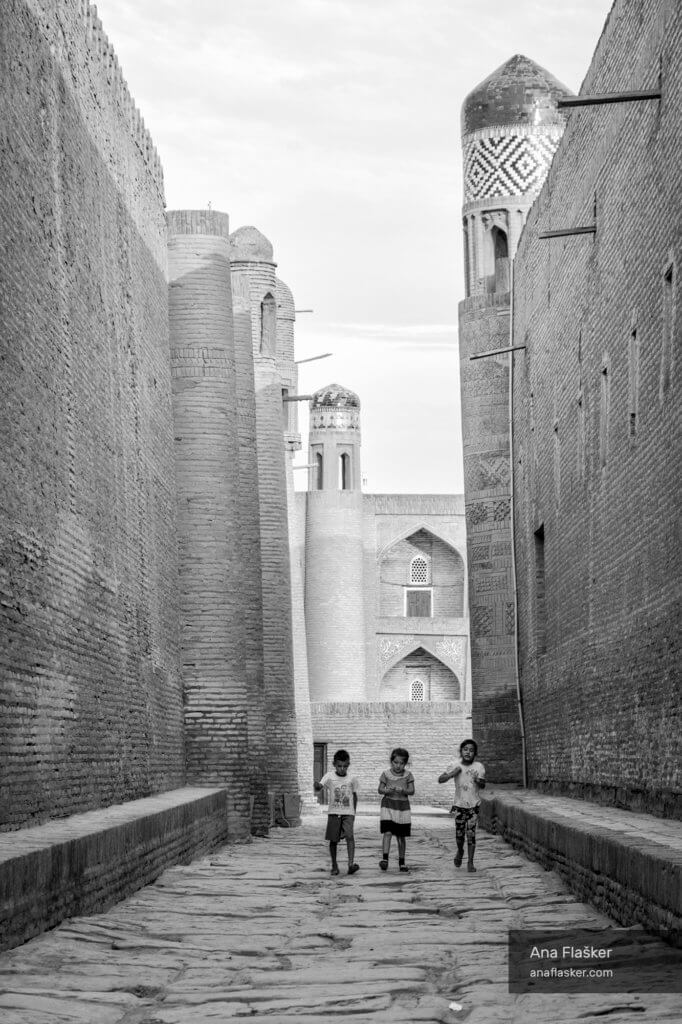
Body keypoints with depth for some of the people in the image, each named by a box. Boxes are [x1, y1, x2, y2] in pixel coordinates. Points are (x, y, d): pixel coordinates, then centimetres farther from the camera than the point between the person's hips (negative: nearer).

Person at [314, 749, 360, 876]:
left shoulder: (352, 779, 2)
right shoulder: (329, 777, -2)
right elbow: (319, 788, -14)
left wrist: (353, 812, 14)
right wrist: (317, 786, -38)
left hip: (348, 813, 0)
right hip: (333, 813, 0)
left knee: (349, 836, -18)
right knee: (333, 840, 4)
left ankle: (351, 864, -25)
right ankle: (334, 865, 17)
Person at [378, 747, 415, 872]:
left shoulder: (408, 775, 1)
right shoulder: (386, 774, 0)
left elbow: (412, 791, -4)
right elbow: (380, 789, 3)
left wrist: (403, 790, -23)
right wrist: (386, 790, -19)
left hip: (403, 807, 1)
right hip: (388, 806, -1)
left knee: (401, 836, 8)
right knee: (387, 832, -17)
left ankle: (402, 862, 18)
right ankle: (385, 859, -18)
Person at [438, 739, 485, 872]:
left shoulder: (478, 766, -6)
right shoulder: (455, 767, -5)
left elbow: (483, 785, -9)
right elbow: (440, 779, -7)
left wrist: (478, 780, -30)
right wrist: (452, 774, -23)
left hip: (474, 805, -1)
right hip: (460, 805, 1)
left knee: (471, 834, -6)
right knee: (459, 834, 5)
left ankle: (470, 862, 4)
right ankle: (460, 852, 37)